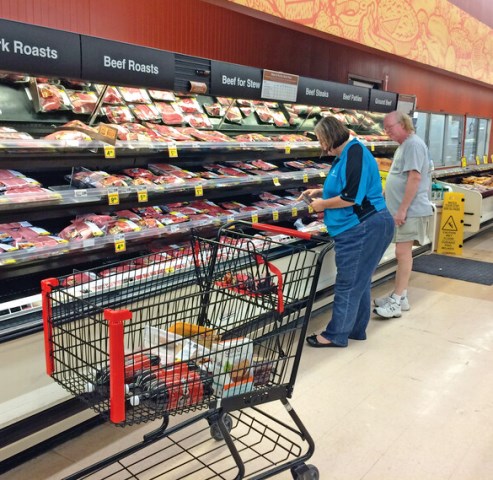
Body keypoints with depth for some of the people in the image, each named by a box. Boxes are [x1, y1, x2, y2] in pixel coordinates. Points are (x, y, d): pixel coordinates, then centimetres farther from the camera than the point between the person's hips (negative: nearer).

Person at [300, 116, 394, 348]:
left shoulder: (355, 154, -17)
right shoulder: (345, 155, 14)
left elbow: (351, 197, -23)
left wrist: (323, 204, -10)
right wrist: (320, 192, 14)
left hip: (363, 229, -10)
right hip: (361, 228, 10)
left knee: (349, 283, -1)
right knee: (359, 281, 17)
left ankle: (336, 335, 9)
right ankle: (356, 329, 29)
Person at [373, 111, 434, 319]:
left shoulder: (413, 144, -13)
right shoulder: (403, 145, 17)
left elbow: (414, 178, -21)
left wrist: (402, 209, -22)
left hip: (409, 211, -10)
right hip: (401, 209, 10)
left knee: (403, 252, -8)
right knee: (402, 253, 12)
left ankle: (397, 302, -3)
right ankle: (399, 296, 20)